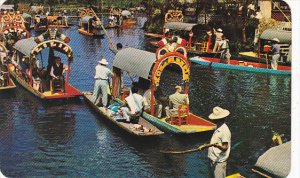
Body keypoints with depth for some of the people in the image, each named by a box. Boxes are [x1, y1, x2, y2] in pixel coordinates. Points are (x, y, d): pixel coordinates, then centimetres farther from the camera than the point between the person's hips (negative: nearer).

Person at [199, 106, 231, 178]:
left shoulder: (225, 130, -18)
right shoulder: (218, 129, 12)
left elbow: (225, 147, -22)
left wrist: (217, 145, -38)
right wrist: (205, 146, 26)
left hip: (219, 162, -10)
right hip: (213, 160, 10)